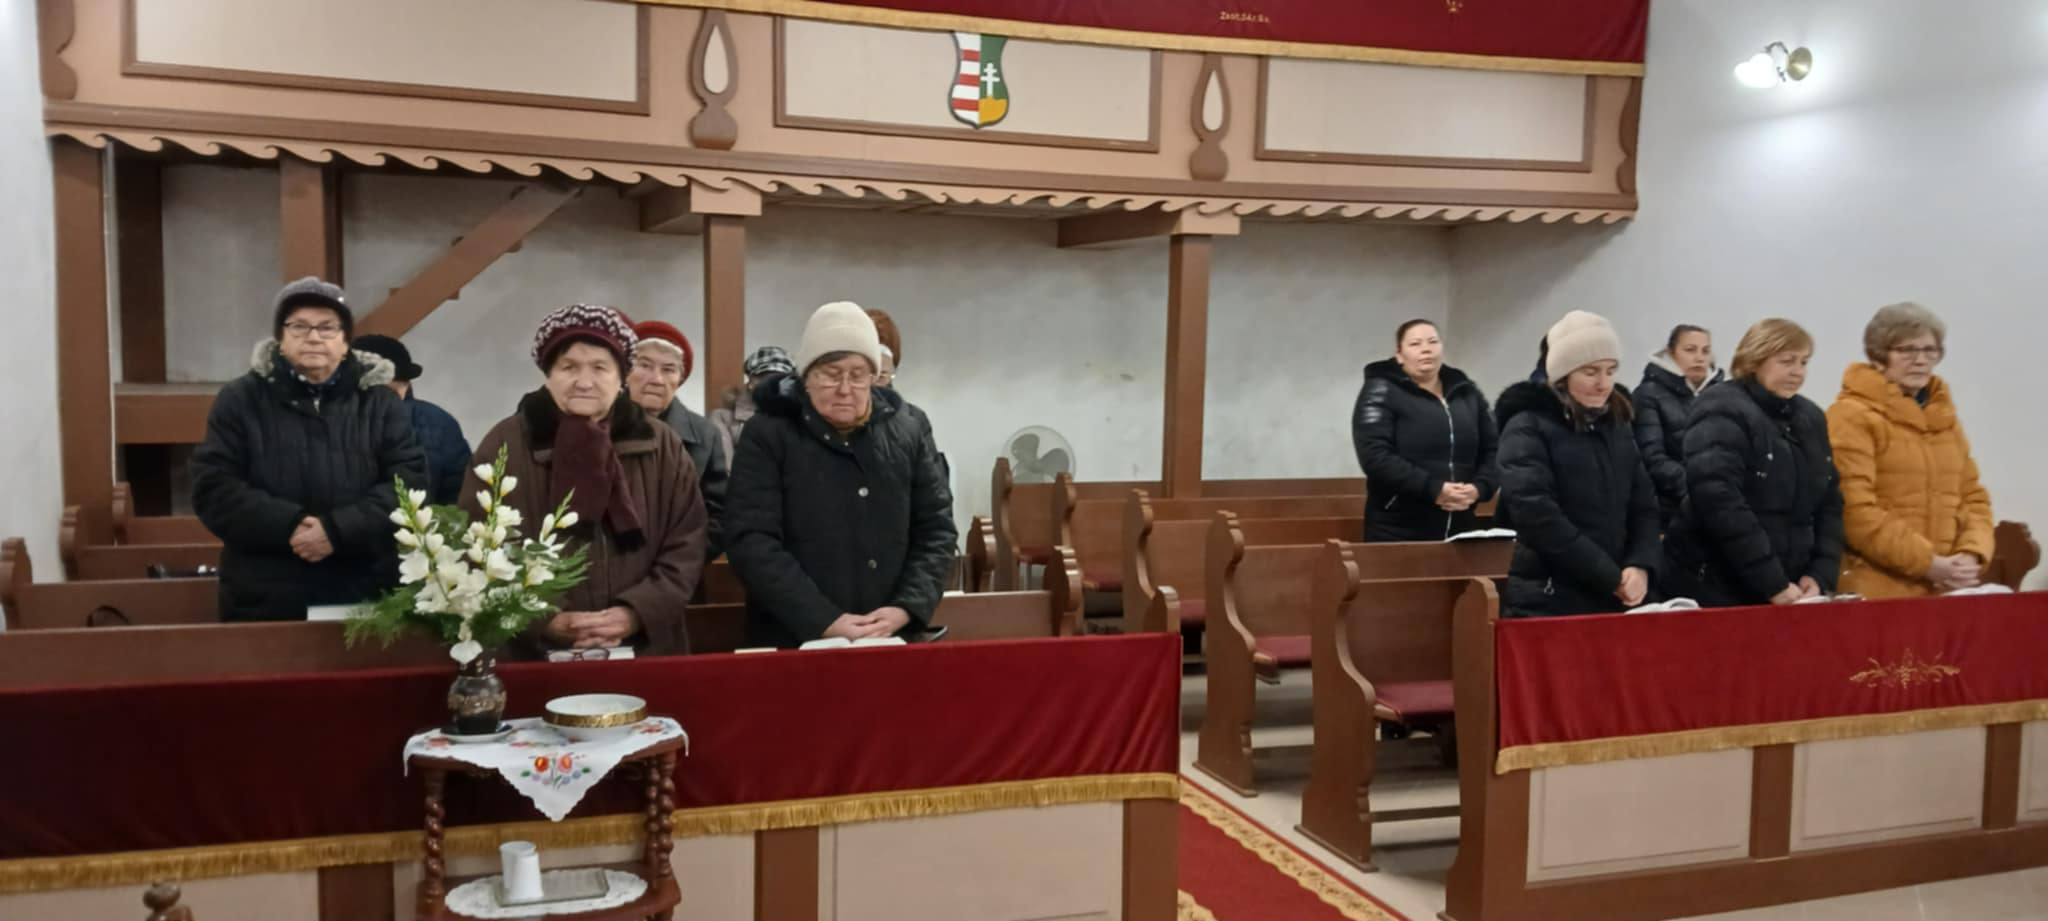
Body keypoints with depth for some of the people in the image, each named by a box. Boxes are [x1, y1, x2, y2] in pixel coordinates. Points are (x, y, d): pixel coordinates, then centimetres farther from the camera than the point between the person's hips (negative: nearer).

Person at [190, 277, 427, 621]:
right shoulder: (240, 399, 6)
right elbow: (213, 488, -1)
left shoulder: (380, 400, 7)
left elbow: (410, 481, -3)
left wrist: (338, 530, -17)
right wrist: (288, 526, -16)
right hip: (264, 599, 0)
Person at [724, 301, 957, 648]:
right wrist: (824, 621, -19)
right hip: (794, 643, -3)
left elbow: (936, 528, 6)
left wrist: (906, 608, -9)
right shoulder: (768, 433, -5)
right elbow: (752, 541, -11)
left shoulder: (909, 428, 5)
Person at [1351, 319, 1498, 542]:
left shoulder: (1468, 393, 15)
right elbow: (1374, 455, -14)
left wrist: (1480, 487, -7)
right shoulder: (1381, 392, -2)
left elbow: (1492, 450, 15)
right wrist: (1432, 489, -21)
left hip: (1458, 530, 5)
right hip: (1397, 531, -5)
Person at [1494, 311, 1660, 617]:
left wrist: (1641, 566, -7)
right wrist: (1612, 577, -16)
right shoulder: (1527, 428, -7)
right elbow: (1538, 516, -17)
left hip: (1615, 601, 6)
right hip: (1547, 603, -6)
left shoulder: (1617, 427, 13)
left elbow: (1644, 506, 12)